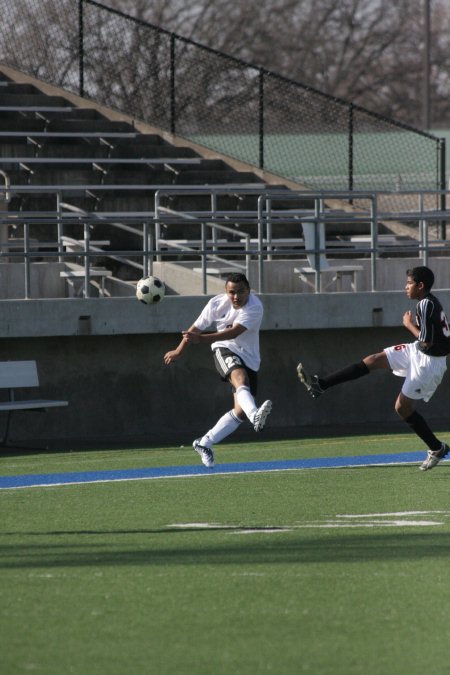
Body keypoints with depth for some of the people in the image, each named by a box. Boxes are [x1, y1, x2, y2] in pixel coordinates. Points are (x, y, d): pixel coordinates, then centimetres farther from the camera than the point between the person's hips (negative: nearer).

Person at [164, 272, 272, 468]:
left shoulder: (254, 307, -21)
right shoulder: (217, 303, -9)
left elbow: (233, 332, -34)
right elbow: (196, 328, 9)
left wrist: (201, 339, -44)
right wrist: (179, 351, 21)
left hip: (249, 359, 1)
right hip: (224, 350, -1)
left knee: (240, 412, -6)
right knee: (241, 378, -35)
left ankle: (204, 444, 10)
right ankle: (255, 415, -65)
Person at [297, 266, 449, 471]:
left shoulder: (426, 305, -23)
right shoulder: (430, 303, 7)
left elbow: (426, 342, -27)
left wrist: (409, 325, -14)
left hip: (428, 362, -10)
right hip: (417, 352, 10)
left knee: (403, 407, -2)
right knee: (373, 361, 5)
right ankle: (320, 384, 6)